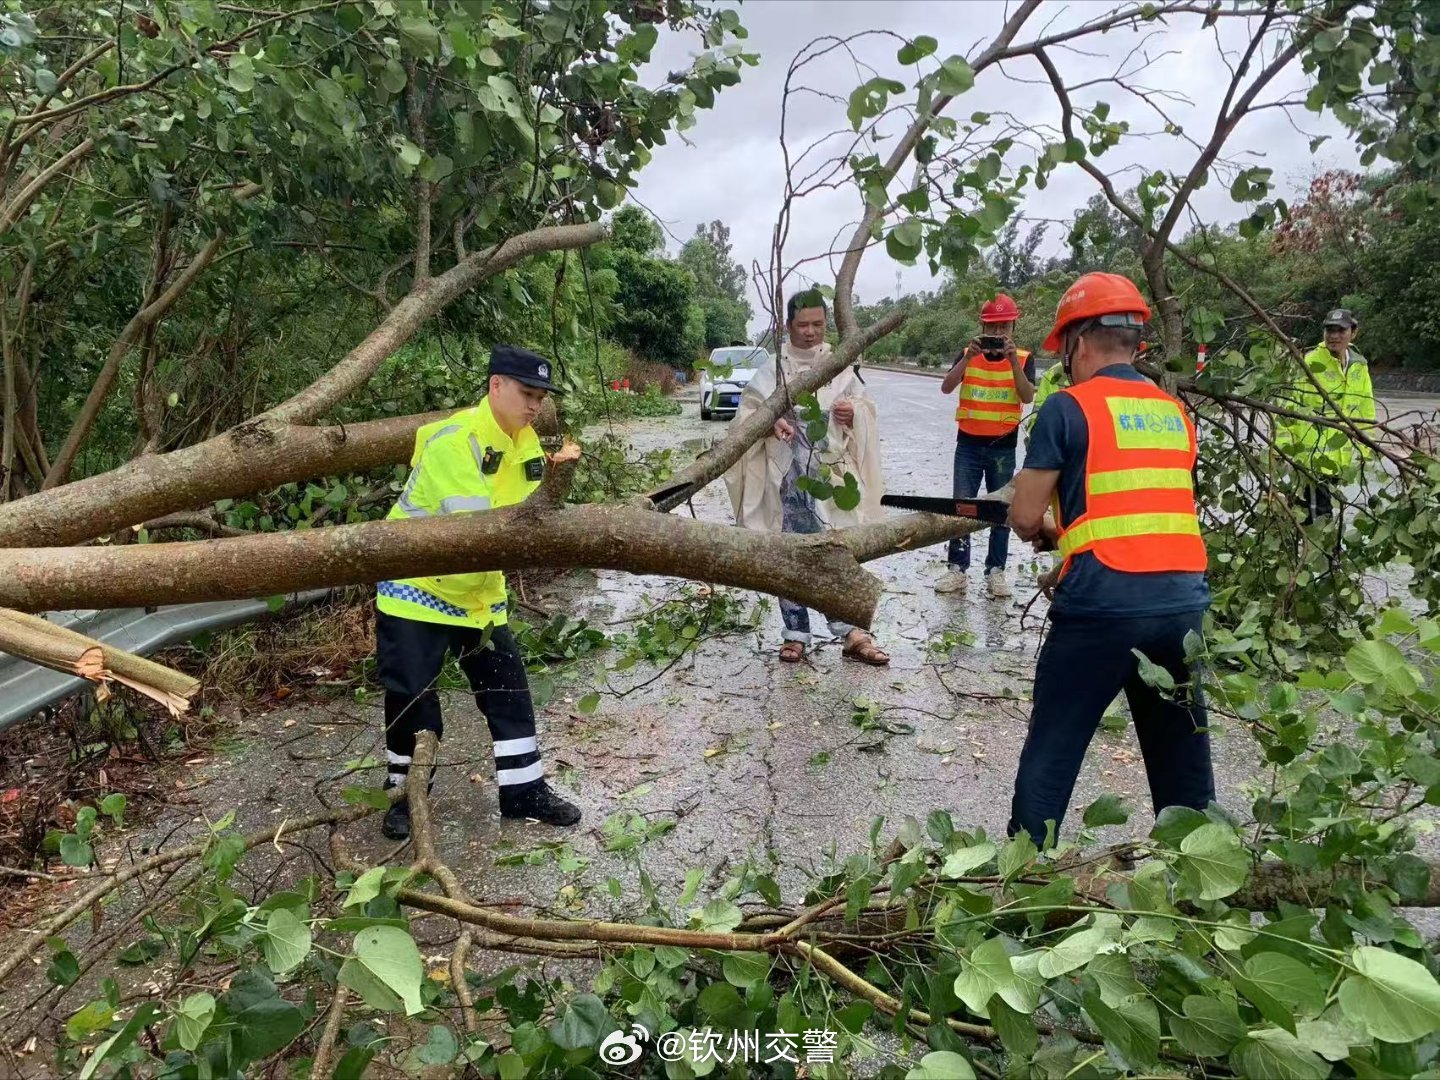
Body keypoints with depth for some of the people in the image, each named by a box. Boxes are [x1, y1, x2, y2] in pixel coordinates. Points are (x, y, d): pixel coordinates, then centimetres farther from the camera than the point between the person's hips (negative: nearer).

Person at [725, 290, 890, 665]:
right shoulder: (773, 367, 1)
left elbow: (865, 405, 12)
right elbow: (748, 410, 1)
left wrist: (853, 413, -12)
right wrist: (769, 423, -20)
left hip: (830, 473, 1)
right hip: (787, 475, -1)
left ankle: (850, 632, 2)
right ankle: (795, 634, 13)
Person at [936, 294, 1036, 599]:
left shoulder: (1024, 358, 0)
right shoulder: (968, 354, 2)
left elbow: (1027, 397, -14)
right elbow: (946, 388, -12)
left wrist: (1013, 360, -23)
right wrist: (969, 357, -23)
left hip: (1004, 447, 0)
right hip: (968, 444, 1)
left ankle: (996, 571, 11)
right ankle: (957, 570, 4)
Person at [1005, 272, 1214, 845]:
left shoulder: (1069, 407, -4)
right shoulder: (1176, 413, 13)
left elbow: (1024, 519, -4)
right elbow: (1162, 507, 16)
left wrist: (1051, 529, 18)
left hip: (1102, 604, -5)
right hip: (1185, 600, 6)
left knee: (1051, 753, 7)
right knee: (1184, 755, 19)